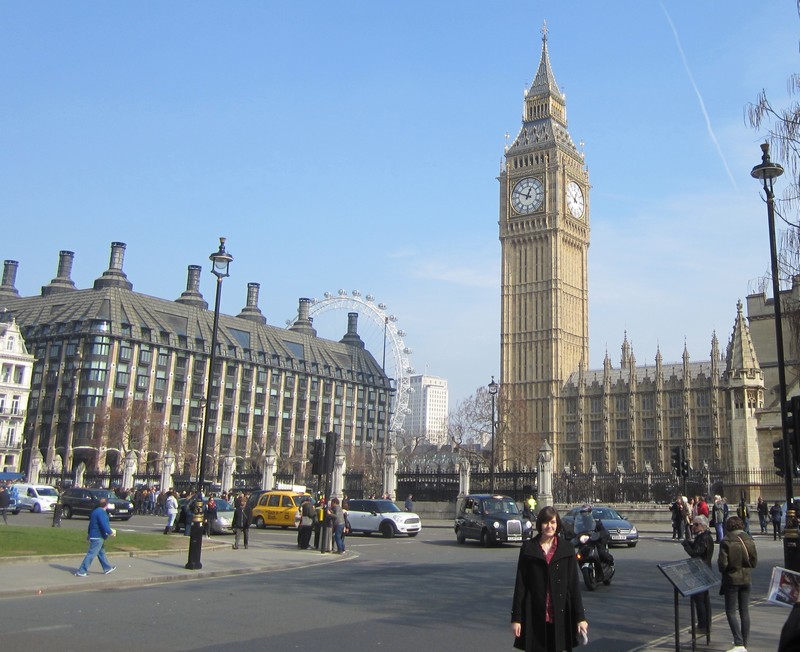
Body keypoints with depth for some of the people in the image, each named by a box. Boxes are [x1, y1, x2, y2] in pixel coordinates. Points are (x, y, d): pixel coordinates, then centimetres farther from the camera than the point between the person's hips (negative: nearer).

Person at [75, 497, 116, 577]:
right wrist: (111, 533, -13)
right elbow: (104, 525, -25)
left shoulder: (95, 511, 12)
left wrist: (90, 534, 26)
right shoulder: (101, 512, -19)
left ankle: (107, 568, 31)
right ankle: (81, 571, -6)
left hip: (94, 536, 11)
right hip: (98, 537, -11)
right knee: (91, 554, -7)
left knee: (101, 553, 19)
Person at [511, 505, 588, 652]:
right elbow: (520, 585, 0)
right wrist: (516, 618, -3)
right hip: (534, 616, -1)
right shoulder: (528, 549, 1)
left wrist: (580, 617, -1)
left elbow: (574, 585, 3)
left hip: (560, 615, 1)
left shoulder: (567, 549, 4)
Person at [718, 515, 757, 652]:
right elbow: (754, 562, 2)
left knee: (731, 612, 2)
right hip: (746, 579, 5)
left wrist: (720, 565, 5)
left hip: (732, 580, -5)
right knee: (744, 611, 13)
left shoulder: (726, 542, -17)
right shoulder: (749, 540, -3)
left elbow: (722, 564, -17)